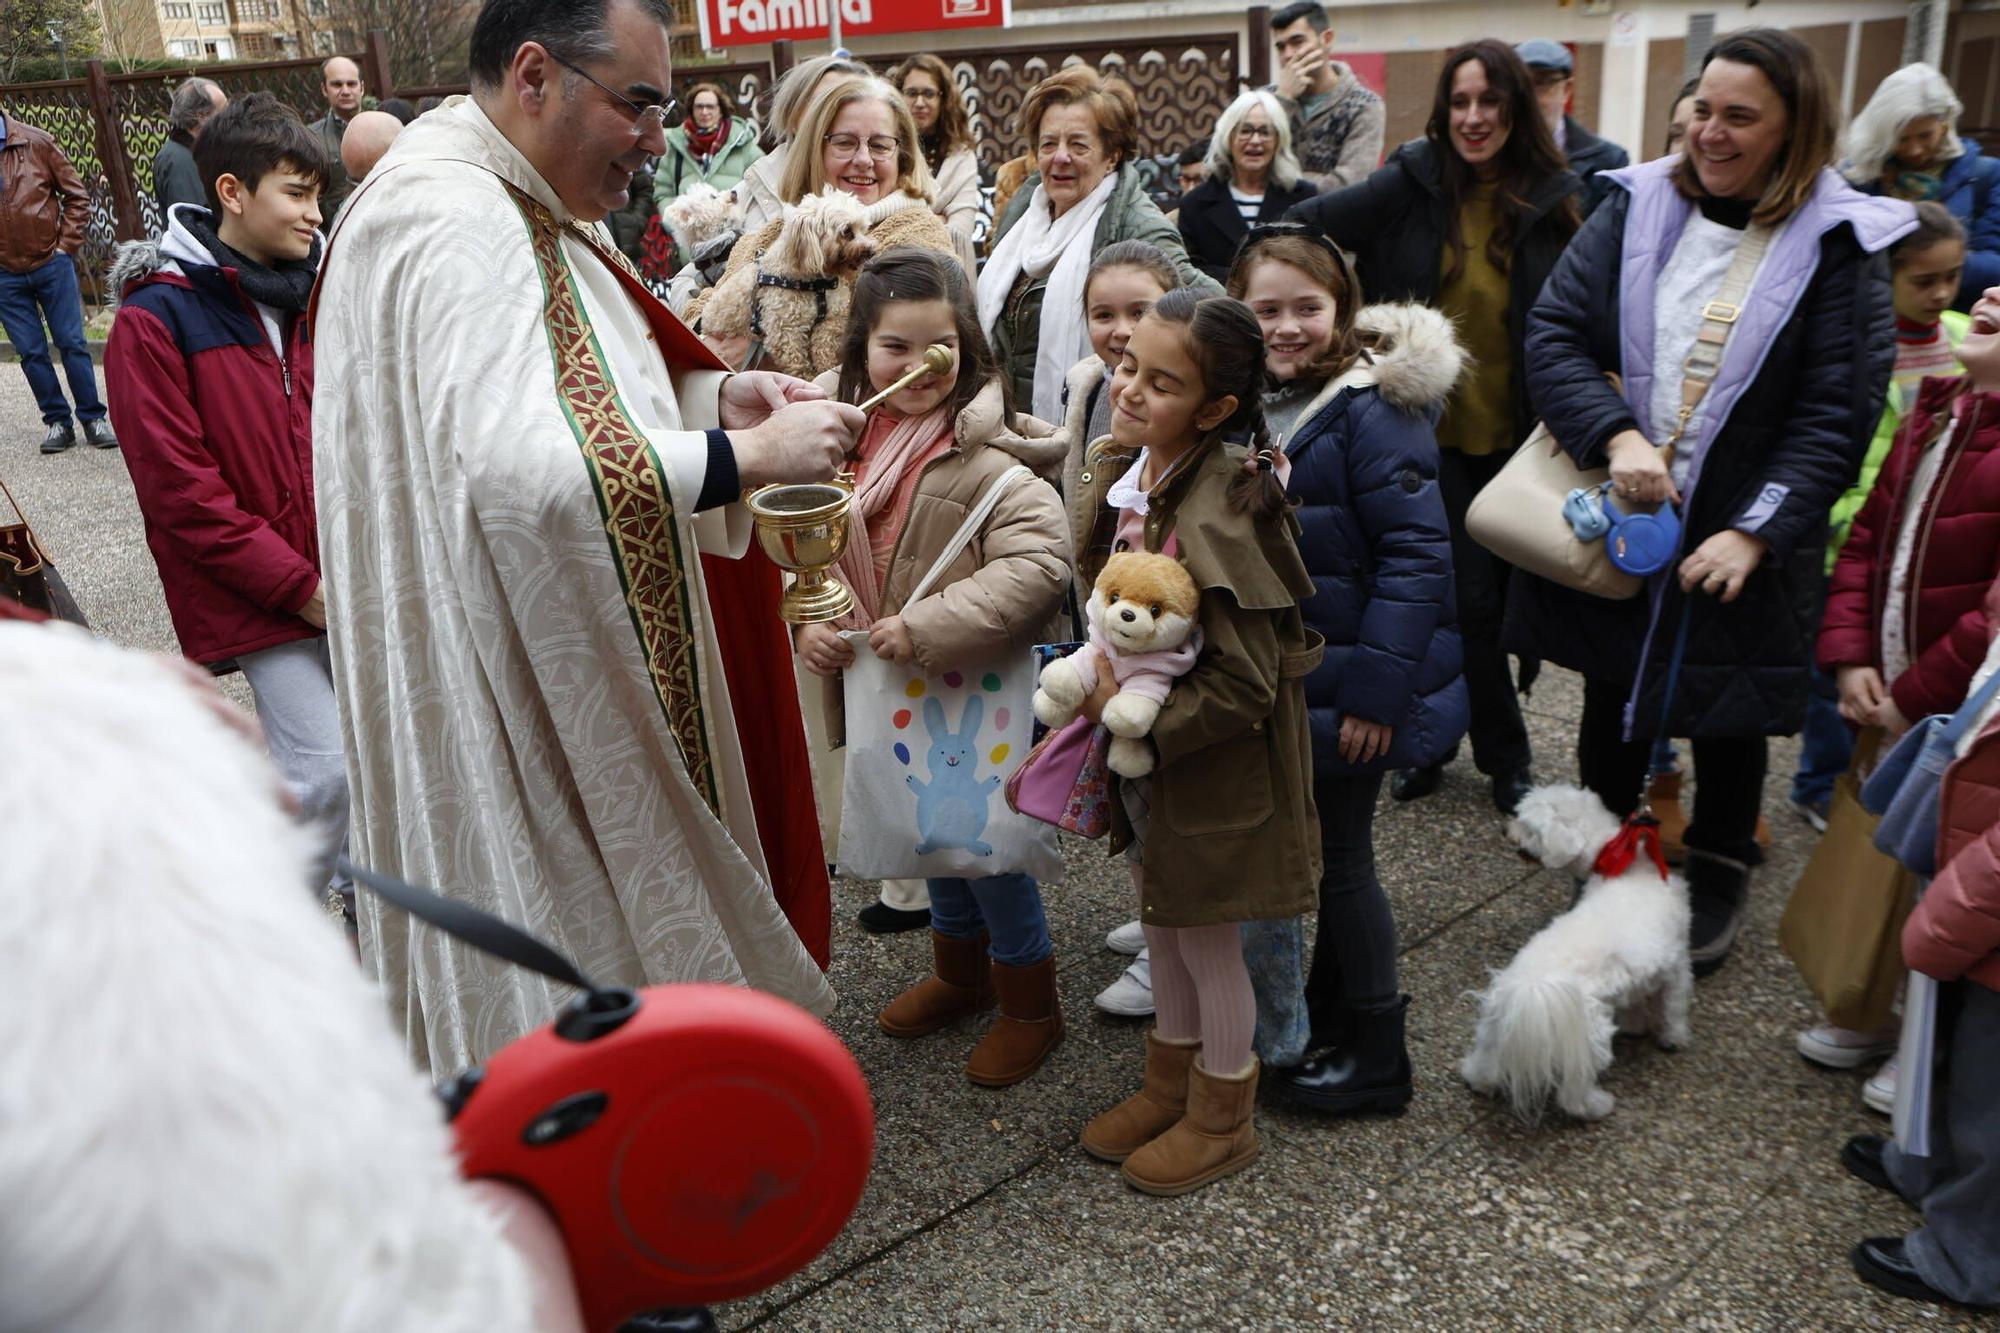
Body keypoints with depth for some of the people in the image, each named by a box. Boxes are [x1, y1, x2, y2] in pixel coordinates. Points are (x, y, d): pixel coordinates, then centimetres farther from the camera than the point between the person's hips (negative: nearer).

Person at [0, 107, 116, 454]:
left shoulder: (37, 143, -2)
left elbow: (77, 196, 3)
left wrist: (66, 244, -3)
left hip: (51, 263, -2)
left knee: (72, 344, 2)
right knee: (30, 352, 4)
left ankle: (93, 419, 10)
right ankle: (57, 422, 14)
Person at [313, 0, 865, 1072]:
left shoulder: (519, 208, 11)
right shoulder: (451, 225, -23)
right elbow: (524, 469, -35)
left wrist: (710, 394, 0)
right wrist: (752, 455, -27)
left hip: (578, 661, 10)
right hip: (516, 696, -10)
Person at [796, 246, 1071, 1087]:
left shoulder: (985, 456, -21)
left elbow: (1042, 561, -29)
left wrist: (927, 626, -30)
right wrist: (808, 620, -8)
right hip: (885, 690, 6)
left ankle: (1030, 998, 30)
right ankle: (960, 969, 45)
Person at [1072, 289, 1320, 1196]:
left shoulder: (1216, 515, -29)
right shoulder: (1123, 478, -3)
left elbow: (1244, 686, -27)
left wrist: (1141, 726, -21)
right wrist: (1102, 694, 3)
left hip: (1215, 765, -8)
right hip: (1146, 755, 8)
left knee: (1207, 937, 10)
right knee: (1162, 919, 23)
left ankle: (1221, 1120, 33)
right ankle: (1169, 1084, 45)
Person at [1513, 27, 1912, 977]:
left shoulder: (1839, 245, -7)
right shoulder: (1638, 207, 0)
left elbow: (1836, 415, -10)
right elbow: (1553, 334, -7)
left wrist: (1754, 532, -20)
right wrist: (1615, 436, -22)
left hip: (1737, 542, -2)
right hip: (1611, 516, 3)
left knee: (1725, 717, 12)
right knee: (1611, 694, 17)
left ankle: (1718, 875, 36)